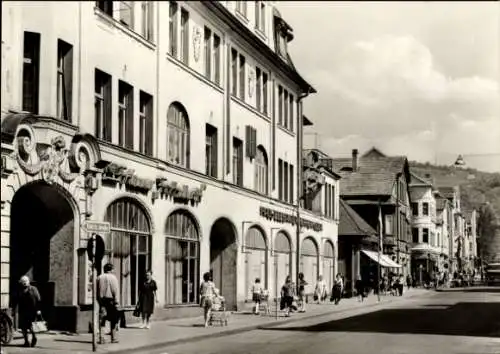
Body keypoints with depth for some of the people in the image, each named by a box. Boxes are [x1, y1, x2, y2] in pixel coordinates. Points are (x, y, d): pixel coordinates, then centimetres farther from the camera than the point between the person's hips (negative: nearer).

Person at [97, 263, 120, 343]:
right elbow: (115, 291, -10)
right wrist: (117, 302, -10)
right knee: (113, 319, 4)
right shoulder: (112, 277, -6)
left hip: (101, 300, 4)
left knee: (102, 319, 9)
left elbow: (97, 291, 8)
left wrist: (99, 302, 12)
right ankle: (113, 337, 5)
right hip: (110, 300, -4)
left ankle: (101, 337, 3)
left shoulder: (99, 278, 8)